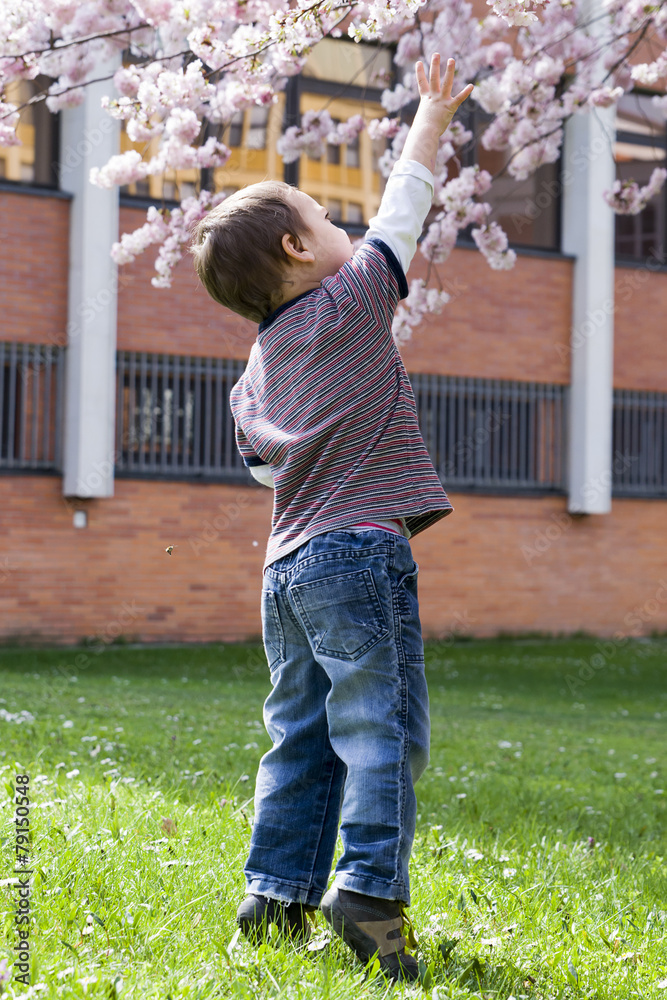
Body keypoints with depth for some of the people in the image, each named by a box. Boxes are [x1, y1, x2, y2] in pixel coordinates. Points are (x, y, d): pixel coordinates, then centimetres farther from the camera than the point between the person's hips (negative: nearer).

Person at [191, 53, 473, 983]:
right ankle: (369, 889, -16)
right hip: (361, 551, -7)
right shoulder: (354, 301, -2)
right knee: (383, 729, -8)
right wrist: (431, 119, 21)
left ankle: (277, 890, 11)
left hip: (287, 564, 8)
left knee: (300, 735, 12)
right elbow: (401, 210, 9)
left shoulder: (256, 368, 16)